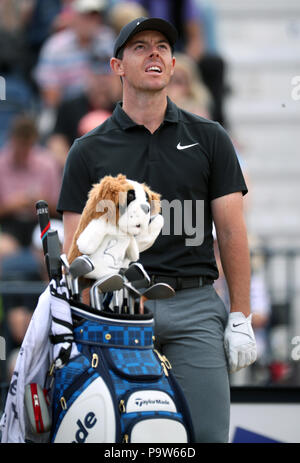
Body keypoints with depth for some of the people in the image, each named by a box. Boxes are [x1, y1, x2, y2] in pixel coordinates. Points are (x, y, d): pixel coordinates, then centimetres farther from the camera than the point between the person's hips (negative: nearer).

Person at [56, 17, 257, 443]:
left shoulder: (209, 139, 12)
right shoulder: (89, 151, 11)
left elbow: (231, 231, 9)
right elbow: (75, 247, 7)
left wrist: (241, 317, 2)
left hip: (195, 309, 0)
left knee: (208, 433, -8)